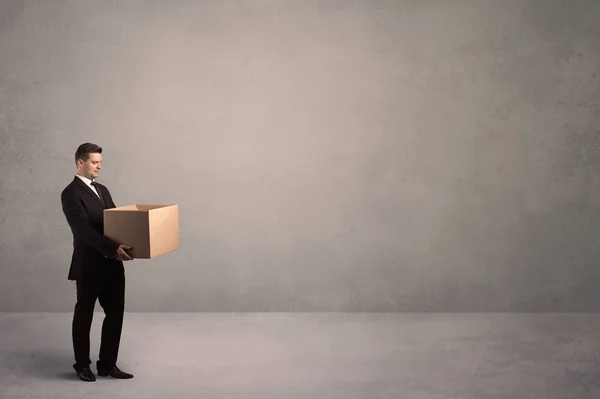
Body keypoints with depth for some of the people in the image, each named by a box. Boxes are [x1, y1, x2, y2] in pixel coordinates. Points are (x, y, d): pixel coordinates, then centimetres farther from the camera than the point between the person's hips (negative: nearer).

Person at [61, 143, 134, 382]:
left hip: (111, 265, 7)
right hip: (89, 266, -7)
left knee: (115, 314, 8)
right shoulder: (71, 193, -12)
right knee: (84, 316, 8)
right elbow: (84, 230, -22)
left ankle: (107, 364, 20)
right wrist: (113, 248, -31)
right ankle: (82, 365, 23)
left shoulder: (102, 190, 15)